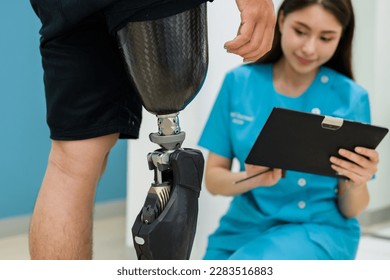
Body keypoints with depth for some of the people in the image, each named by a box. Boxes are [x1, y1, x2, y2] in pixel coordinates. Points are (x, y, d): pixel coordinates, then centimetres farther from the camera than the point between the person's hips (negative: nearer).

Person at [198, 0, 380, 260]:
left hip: (319, 231, -3)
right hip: (245, 227, 3)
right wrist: (252, 179, -21)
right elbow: (213, 178, 1)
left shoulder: (351, 98, -6)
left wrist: (356, 183, -25)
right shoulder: (239, 82, -1)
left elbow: (350, 209, -2)